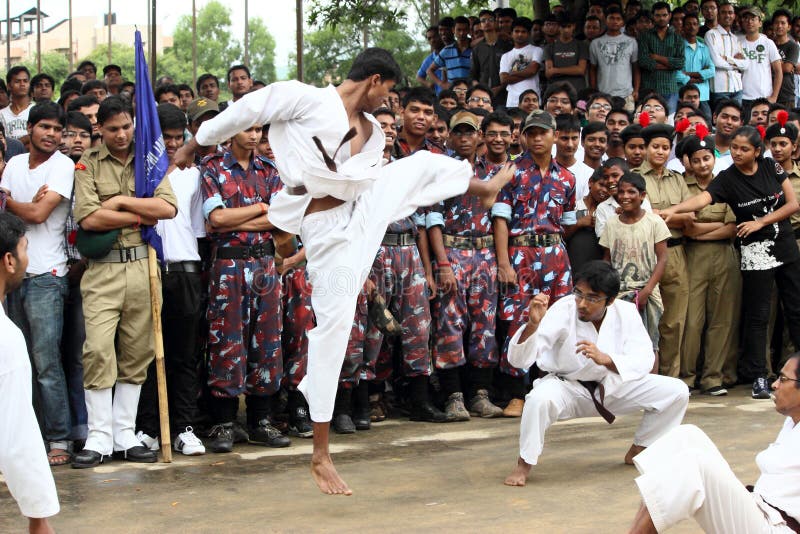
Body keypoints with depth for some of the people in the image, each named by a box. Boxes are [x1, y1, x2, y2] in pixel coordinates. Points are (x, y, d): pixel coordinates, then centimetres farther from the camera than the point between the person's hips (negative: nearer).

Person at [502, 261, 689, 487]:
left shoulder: (626, 312, -14)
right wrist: (532, 324, -50)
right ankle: (524, 464, -12)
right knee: (540, 399, -38)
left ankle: (638, 451, 14)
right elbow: (519, 359, -30)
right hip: (567, 387, -4)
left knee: (676, 391, -10)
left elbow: (643, 360, -21)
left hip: (613, 386, 4)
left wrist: (605, 359, -39)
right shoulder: (563, 311, -24)